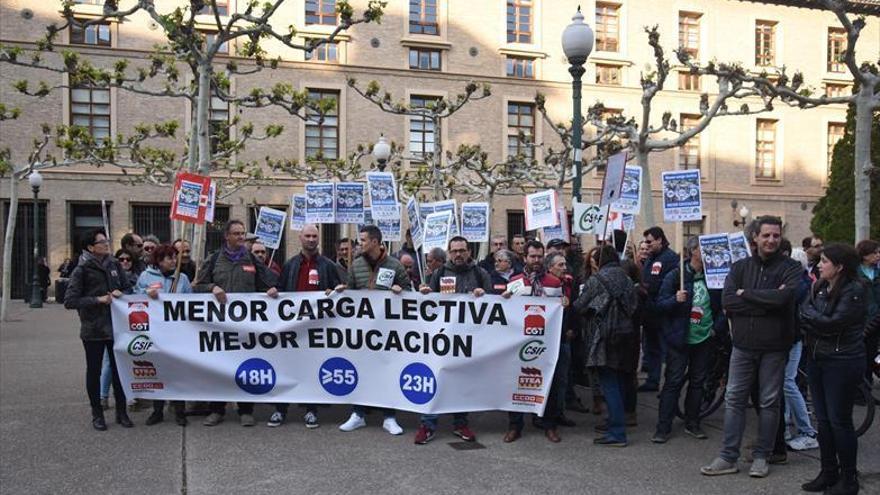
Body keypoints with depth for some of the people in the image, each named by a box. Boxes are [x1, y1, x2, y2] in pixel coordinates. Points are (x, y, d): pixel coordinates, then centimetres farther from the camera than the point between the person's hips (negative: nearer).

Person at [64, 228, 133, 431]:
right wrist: (98, 299, -18)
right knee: (94, 371, 8)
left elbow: (128, 288, 13)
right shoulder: (82, 270, -8)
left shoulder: (114, 265, 4)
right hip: (93, 329, -3)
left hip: (116, 325, 4)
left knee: (119, 369, 9)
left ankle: (121, 411, 21)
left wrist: (120, 293, -8)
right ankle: (97, 413, 21)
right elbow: (70, 301, -12)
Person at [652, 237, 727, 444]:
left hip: (704, 338, 4)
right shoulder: (675, 276, -6)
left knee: (698, 382, 12)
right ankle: (663, 427, 3)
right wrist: (675, 299, -27)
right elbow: (660, 303, -8)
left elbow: (722, 306, 13)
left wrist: (718, 326, 2)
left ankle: (692, 423, 25)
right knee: (673, 382, -3)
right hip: (680, 339, -4)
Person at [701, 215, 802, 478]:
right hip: (743, 344, 2)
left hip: (774, 347, -2)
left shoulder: (791, 268, -2)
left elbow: (782, 298, -21)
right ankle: (728, 457, 12)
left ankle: (761, 456, 21)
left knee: (769, 403, 8)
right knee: (734, 400, 5)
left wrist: (745, 294, -12)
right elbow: (727, 301, -10)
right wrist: (767, 302, -17)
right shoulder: (740, 267, 5)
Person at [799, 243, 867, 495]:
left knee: (839, 421, 0)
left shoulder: (854, 290, -13)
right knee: (823, 420, 12)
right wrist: (821, 322, -15)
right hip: (816, 359, 7)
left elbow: (834, 323, -20)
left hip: (843, 362, -7)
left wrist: (810, 315, -7)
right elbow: (803, 317, 2)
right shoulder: (819, 286, 8)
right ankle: (828, 473, 24)